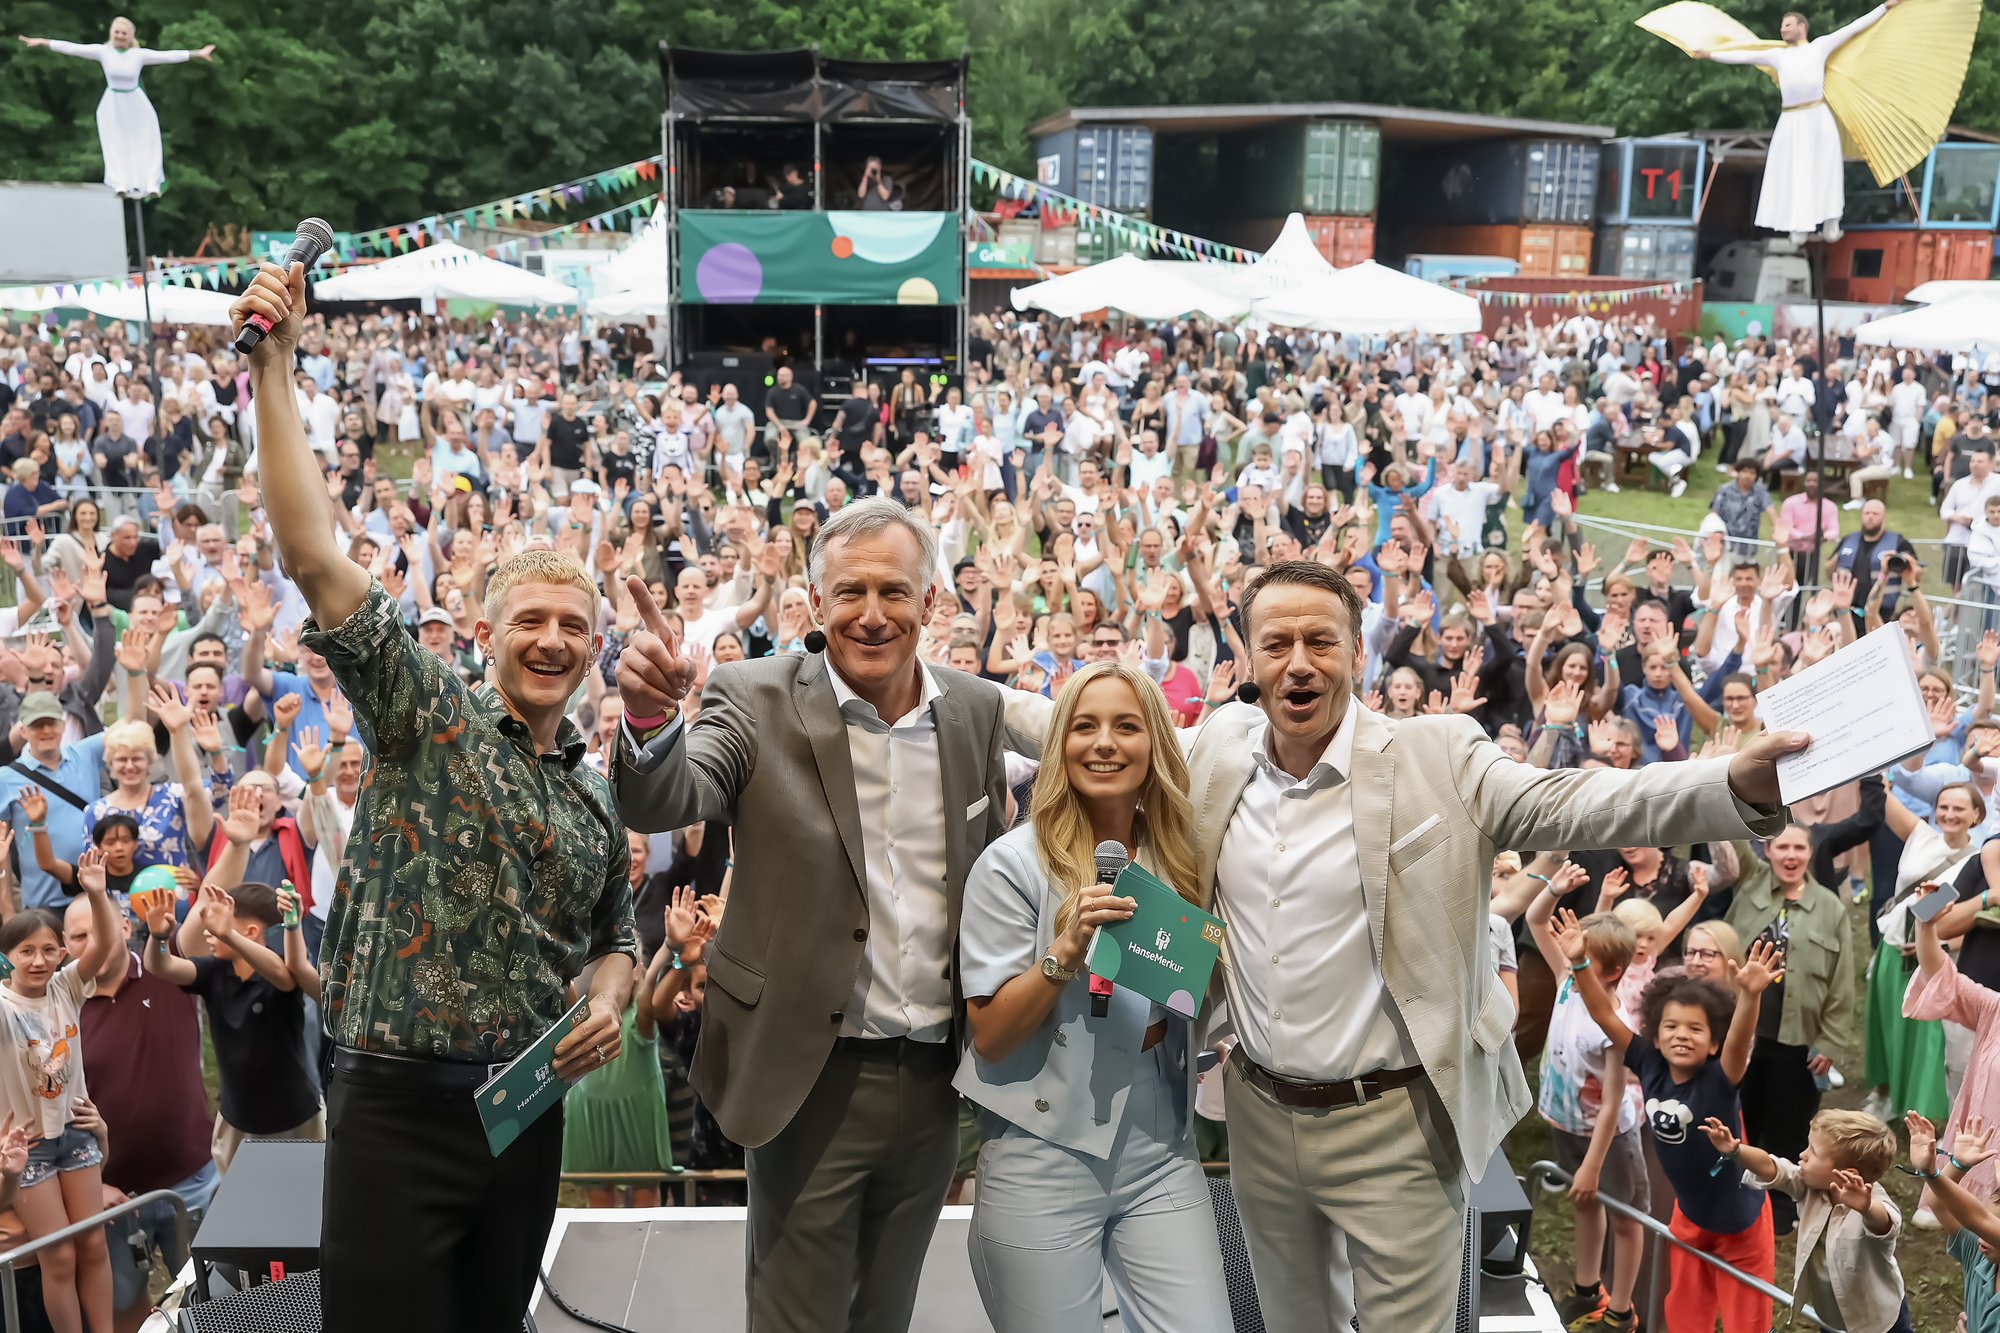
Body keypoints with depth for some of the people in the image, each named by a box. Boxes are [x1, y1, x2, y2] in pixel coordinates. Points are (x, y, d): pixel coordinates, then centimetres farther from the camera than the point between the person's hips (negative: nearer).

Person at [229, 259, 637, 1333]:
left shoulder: (595, 800, 12)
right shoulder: (425, 716, -3)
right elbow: (314, 558, -13)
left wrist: (607, 998, 0)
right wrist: (273, 369, -18)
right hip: (400, 1106, -5)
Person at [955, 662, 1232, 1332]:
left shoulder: (1180, 859, 5)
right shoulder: (1014, 863, -9)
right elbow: (990, 1038, -10)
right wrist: (1068, 947, -23)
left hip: (1162, 1157, 4)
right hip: (1045, 1158, -4)